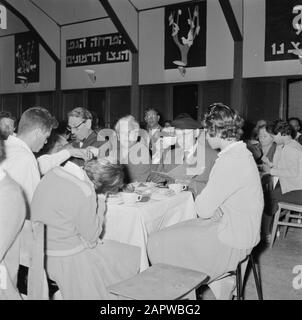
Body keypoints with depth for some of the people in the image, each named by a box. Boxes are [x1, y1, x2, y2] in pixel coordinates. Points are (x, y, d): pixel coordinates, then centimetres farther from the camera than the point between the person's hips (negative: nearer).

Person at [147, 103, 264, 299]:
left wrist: (201, 202, -2)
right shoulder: (242, 153, 7)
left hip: (231, 242, -10)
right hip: (242, 232, 10)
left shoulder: (230, 161, -26)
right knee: (171, 233, 22)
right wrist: (214, 209, -2)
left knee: (159, 243, -1)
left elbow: (203, 209, -22)